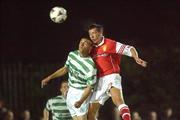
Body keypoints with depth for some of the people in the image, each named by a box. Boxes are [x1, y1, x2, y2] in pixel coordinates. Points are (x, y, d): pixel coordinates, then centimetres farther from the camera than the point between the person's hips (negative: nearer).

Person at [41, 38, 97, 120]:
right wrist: (49, 77, 14)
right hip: (71, 91, 7)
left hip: (82, 92, -7)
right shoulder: (72, 55, -2)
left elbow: (89, 86, -20)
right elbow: (65, 68, 17)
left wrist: (81, 101, -33)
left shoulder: (90, 66, -23)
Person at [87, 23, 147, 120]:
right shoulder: (92, 49, 14)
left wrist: (137, 58, -27)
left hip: (111, 77, -7)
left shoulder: (110, 44, -5)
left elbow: (129, 49, -9)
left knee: (118, 101, -35)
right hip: (99, 81, 7)